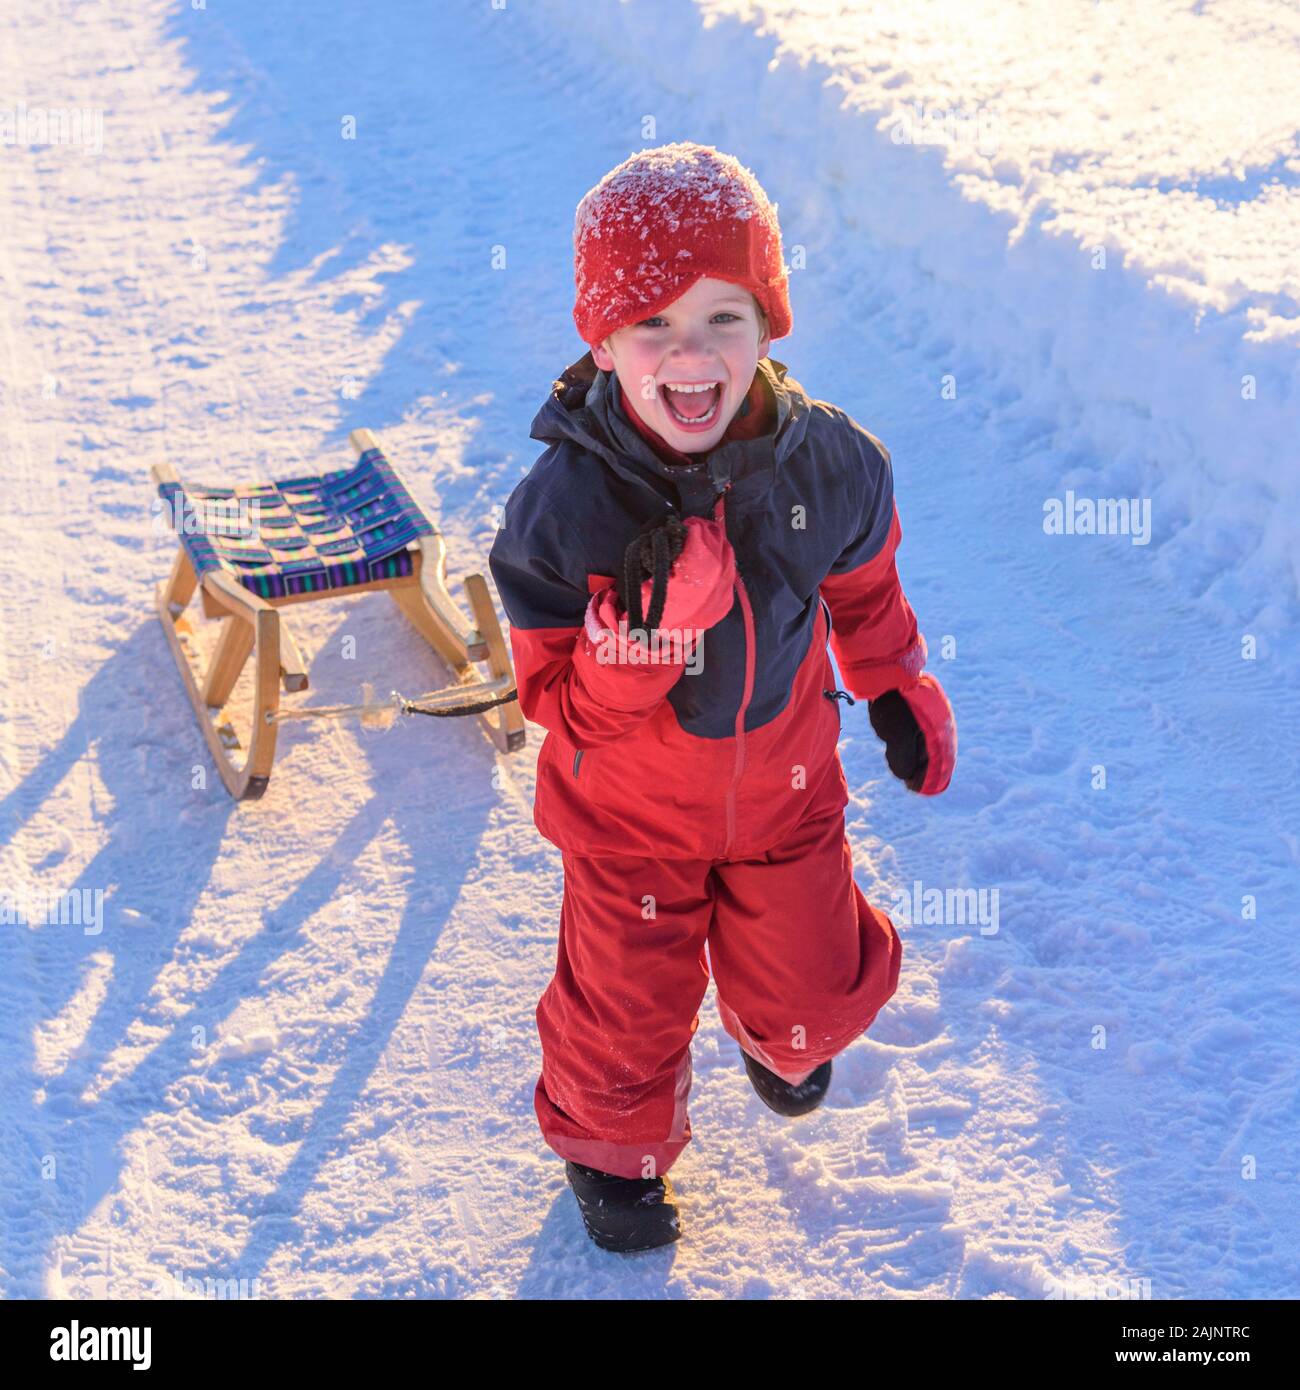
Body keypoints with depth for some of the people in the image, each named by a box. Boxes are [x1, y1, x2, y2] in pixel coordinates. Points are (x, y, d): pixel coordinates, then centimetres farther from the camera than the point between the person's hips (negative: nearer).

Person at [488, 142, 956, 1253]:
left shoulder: (831, 464, -19)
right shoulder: (563, 505, -27)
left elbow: (863, 589, 4)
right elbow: (563, 706, -23)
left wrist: (899, 690, 17)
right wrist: (639, 628, -41)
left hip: (786, 792, 3)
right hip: (631, 815, -2)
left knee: (819, 988, 19)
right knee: (628, 1008, 14)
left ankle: (780, 1031, 59)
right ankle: (613, 1145, 49)